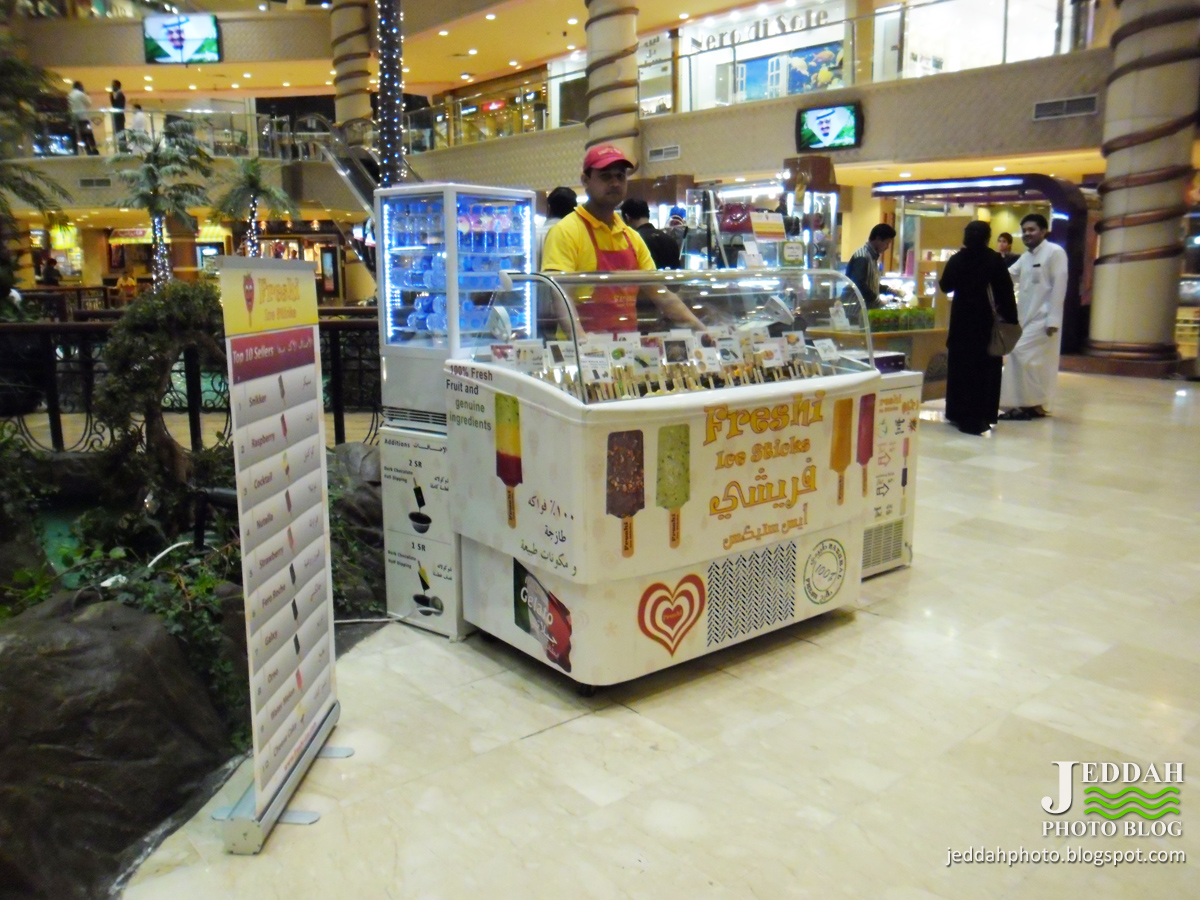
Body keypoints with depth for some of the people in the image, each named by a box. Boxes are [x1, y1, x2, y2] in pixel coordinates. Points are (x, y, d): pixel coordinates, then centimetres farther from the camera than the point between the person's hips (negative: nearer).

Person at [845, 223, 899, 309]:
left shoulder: (872, 256, 16)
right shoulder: (862, 257, -16)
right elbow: (859, 285, -25)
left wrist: (890, 291, 18)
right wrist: (879, 302, -19)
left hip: (868, 307, 10)